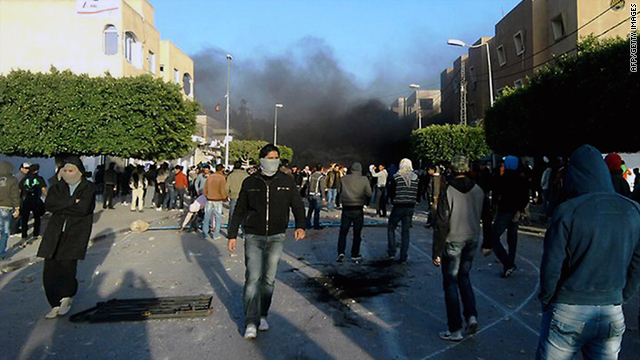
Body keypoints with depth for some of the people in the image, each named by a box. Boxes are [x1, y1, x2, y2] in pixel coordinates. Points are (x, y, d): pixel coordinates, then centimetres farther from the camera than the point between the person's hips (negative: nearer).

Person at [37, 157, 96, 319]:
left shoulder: (89, 188, -1)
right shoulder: (58, 187, 13)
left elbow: (83, 208, -15)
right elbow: (48, 204, -4)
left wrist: (61, 207, -5)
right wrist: (72, 202, -12)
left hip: (76, 234, -4)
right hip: (55, 233, 4)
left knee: (67, 266, -12)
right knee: (50, 271, -1)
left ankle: (67, 296, 17)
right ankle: (56, 304, 16)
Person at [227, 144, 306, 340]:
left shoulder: (286, 181, 1)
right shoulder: (250, 182, 1)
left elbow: (297, 205, 6)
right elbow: (239, 211, 8)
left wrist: (300, 225, -11)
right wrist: (232, 235, 6)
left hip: (276, 237, 1)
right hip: (253, 237, -1)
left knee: (269, 278, 8)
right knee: (253, 278, -7)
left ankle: (263, 315, 24)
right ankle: (251, 322, 1)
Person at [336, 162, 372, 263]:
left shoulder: (343, 179, -1)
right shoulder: (364, 180, -5)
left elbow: (339, 192, 2)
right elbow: (369, 194, -4)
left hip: (346, 209, 1)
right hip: (358, 210, 0)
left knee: (343, 232, 8)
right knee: (357, 233, 11)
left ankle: (341, 252, -6)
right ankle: (355, 255, 16)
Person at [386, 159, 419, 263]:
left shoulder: (395, 177, -9)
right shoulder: (416, 178, 1)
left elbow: (390, 193, -5)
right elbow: (419, 193, 7)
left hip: (398, 207, -3)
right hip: (410, 208, 3)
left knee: (391, 228, 15)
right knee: (406, 231, 10)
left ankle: (391, 252, 10)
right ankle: (403, 257, 11)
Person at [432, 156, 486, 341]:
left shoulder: (447, 190, -14)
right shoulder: (479, 190, 1)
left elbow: (442, 223, -15)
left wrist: (437, 251, -11)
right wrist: (487, 244, 21)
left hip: (452, 242, -5)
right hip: (472, 241, 5)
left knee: (450, 283, 5)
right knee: (464, 277, 23)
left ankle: (455, 330, 11)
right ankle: (471, 316, 12)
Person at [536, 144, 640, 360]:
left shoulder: (568, 211, -16)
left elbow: (551, 267, -14)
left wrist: (546, 301, 1)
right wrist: (619, 300, 17)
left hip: (568, 312, -4)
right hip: (612, 317, 4)